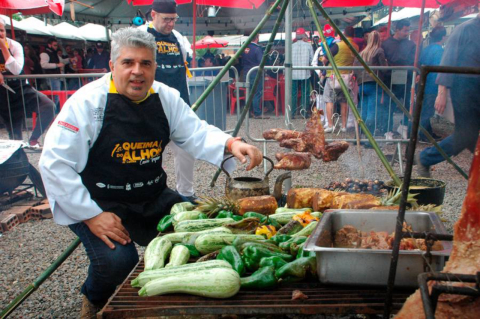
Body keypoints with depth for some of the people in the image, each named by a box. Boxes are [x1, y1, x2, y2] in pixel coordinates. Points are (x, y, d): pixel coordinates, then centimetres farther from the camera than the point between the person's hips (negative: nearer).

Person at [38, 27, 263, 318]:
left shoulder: (166, 98, 0)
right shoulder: (88, 102, -16)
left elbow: (198, 135, -1)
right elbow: (54, 163, -17)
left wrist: (231, 144, -23)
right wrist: (92, 215, -21)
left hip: (153, 199, 6)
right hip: (99, 204, -5)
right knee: (117, 259, -27)